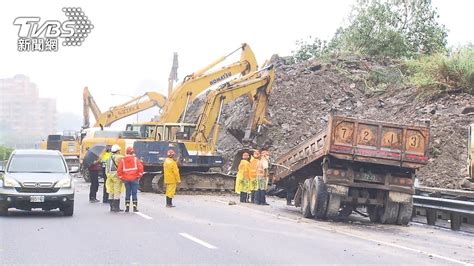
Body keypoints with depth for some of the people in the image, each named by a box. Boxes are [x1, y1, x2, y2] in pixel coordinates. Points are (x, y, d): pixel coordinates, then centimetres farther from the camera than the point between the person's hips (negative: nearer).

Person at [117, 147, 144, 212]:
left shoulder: (122, 160, 3)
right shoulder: (135, 159, -3)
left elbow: (119, 170, -1)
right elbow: (140, 168, -11)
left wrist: (122, 177, 8)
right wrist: (138, 176, 0)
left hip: (126, 179, 2)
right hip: (134, 179, -2)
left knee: (127, 193, 10)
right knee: (134, 193, 2)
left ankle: (127, 207, 7)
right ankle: (135, 207, 0)